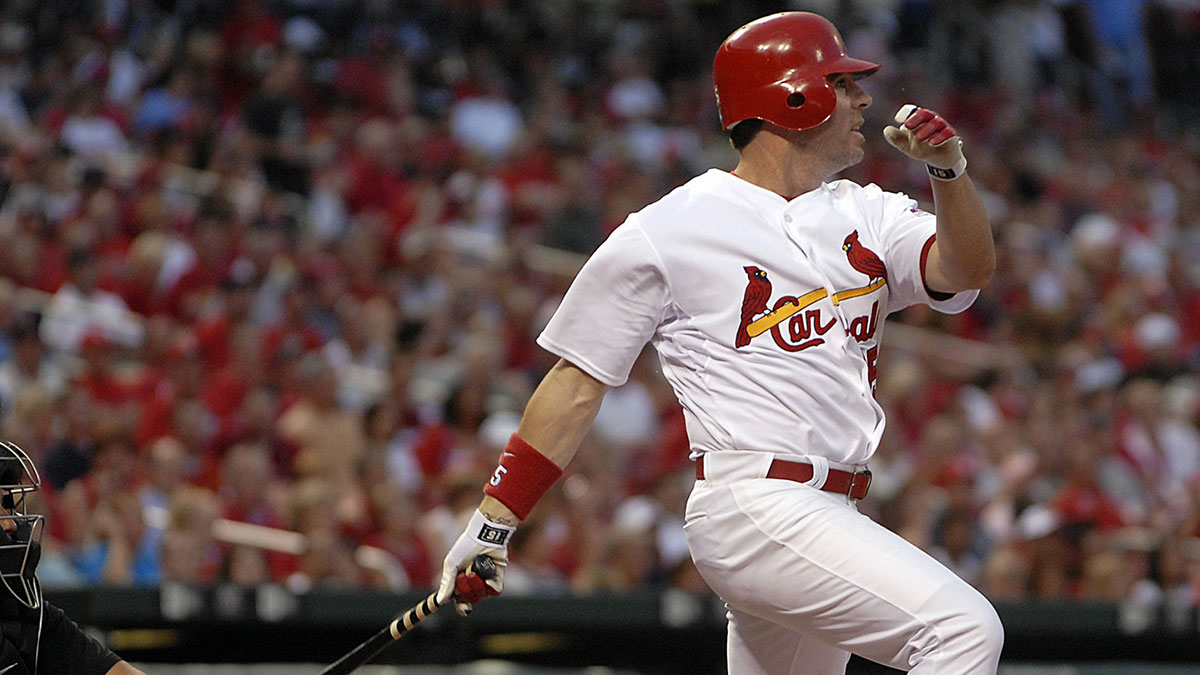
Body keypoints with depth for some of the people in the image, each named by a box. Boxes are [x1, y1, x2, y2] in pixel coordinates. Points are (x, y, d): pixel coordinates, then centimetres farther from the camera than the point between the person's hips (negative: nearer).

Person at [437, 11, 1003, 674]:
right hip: (755, 511, -8)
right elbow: (577, 382, 2)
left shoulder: (865, 215, 16)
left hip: (829, 519, 8)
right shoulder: (666, 232, -2)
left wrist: (948, 169, -17)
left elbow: (967, 271, 1)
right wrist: (492, 524, -1)